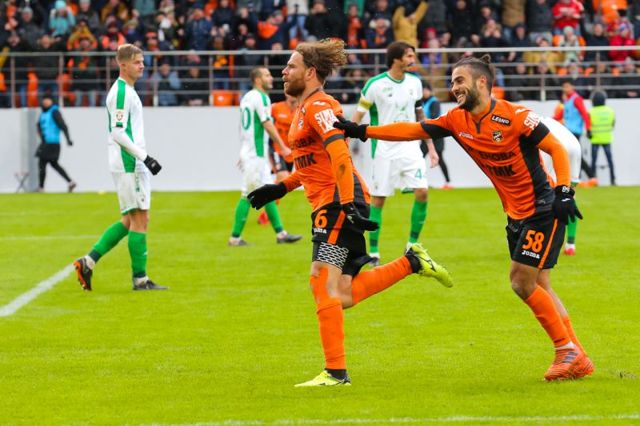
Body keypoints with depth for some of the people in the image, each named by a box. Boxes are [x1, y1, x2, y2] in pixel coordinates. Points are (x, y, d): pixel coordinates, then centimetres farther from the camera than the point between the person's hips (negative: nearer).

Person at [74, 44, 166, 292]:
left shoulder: (126, 91, 18)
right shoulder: (122, 92, -14)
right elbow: (118, 132, -20)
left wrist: (143, 159, 22)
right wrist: (144, 157, -20)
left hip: (132, 164, 10)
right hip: (128, 164, -10)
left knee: (130, 220, 12)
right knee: (139, 219, -6)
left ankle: (89, 261, 12)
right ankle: (140, 278, -3)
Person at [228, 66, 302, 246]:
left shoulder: (247, 97, 14)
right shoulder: (261, 97, -13)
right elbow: (267, 125, -16)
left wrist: (243, 152, 24)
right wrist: (283, 147, -12)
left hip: (248, 151, 10)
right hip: (256, 153, -10)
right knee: (247, 195, -5)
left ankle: (280, 233, 12)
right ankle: (235, 237, -2)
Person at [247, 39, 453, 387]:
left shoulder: (318, 106, -10)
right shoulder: (304, 108, 21)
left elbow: (340, 156, -22)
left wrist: (347, 204, -29)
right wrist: (280, 188, 23)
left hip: (339, 203, -10)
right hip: (329, 205, 10)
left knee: (323, 280, -13)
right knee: (342, 296, 4)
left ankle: (335, 371, -12)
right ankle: (412, 262, 14)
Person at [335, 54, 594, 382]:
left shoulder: (515, 116, -18)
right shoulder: (457, 120, 1)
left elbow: (557, 149, -13)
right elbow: (413, 130, 0)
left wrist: (563, 192, -24)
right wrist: (362, 131, -7)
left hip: (542, 210, -7)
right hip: (516, 216, 7)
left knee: (522, 281, -11)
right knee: (535, 286, 8)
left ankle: (568, 351, 1)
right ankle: (577, 359, 15)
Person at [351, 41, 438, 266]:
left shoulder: (415, 82, 4)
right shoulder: (375, 84, -10)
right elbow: (358, 115, -4)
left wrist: (431, 146, 15)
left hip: (410, 146, 4)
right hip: (384, 149, -4)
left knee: (422, 192, -10)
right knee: (378, 199, 0)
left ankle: (412, 244, 5)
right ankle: (373, 251, 9)